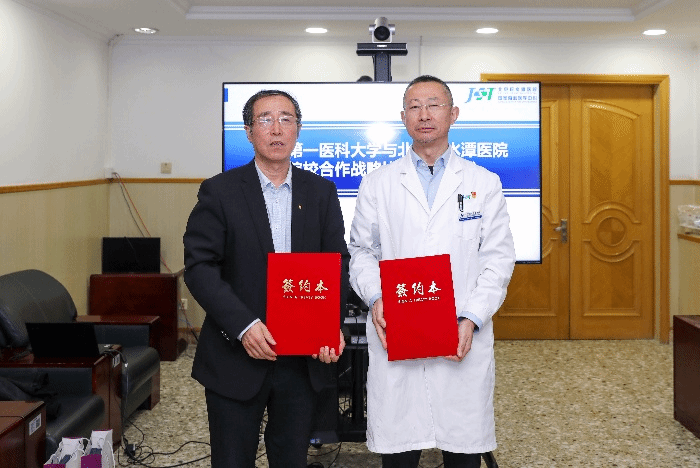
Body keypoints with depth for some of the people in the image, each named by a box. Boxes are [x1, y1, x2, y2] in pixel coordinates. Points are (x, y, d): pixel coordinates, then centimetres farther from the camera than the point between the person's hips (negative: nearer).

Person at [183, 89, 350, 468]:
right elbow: (199, 266, -10)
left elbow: (338, 263, 5)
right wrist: (244, 325, -20)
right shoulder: (219, 192, -3)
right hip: (236, 359, -2)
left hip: (303, 359, 3)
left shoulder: (322, 192, 7)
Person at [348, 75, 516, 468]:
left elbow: (498, 260, 3)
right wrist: (376, 299, -9)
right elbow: (362, 251, 10)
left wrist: (472, 320, -9)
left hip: (463, 342, 0)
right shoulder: (378, 185, 10)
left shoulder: (485, 184, 8)